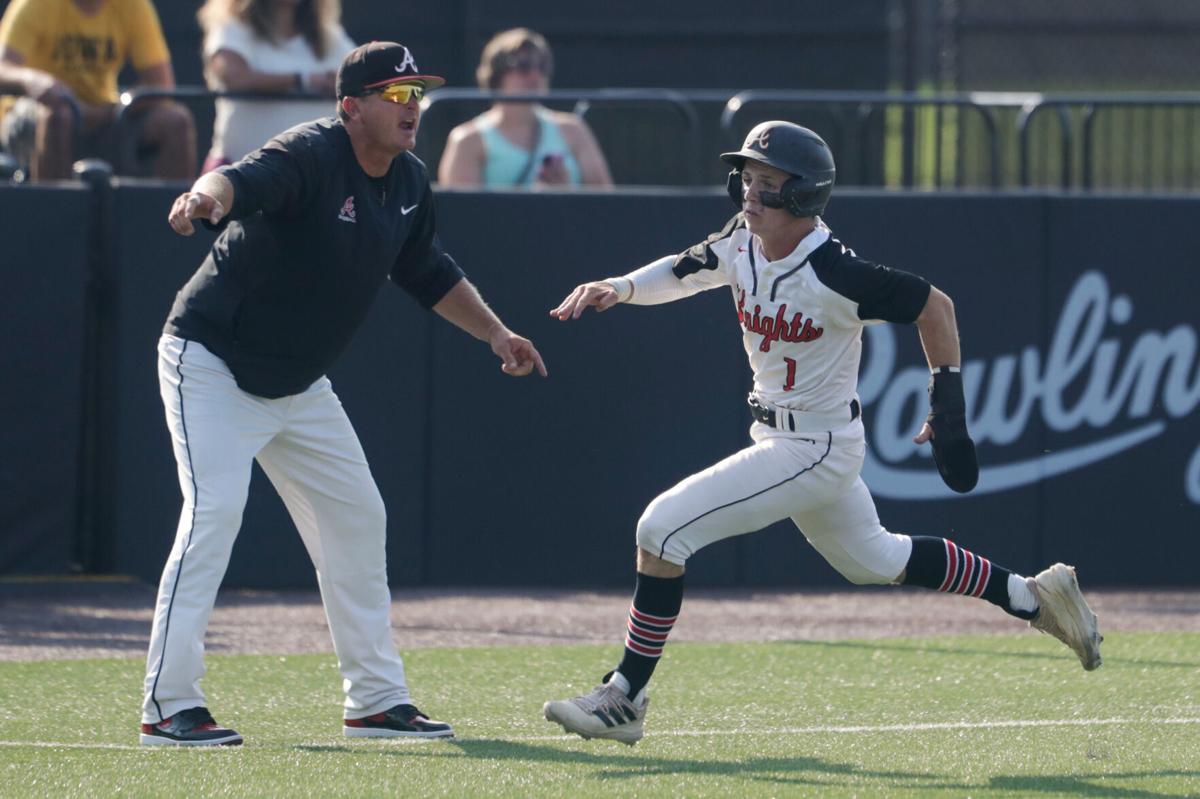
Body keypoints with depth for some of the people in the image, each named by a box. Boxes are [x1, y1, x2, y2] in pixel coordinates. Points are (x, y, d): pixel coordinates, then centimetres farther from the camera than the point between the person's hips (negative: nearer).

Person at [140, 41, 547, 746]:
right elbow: (244, 179, -47)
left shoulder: (409, 183, 1)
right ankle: (168, 707, -18)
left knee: (357, 520, 12)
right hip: (213, 363, -9)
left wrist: (496, 333, 16)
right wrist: (208, 197, -69)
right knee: (214, 512, -20)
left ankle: (376, 701, 24)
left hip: (299, 387, 9)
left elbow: (429, 273, 20)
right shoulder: (311, 155, -25)